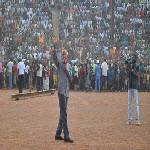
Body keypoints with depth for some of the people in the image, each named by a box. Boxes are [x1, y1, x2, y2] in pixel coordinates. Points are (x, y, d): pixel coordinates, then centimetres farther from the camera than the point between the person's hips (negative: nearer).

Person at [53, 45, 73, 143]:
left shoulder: (66, 65, 20)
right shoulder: (60, 63, 2)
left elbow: (70, 79, 14)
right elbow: (55, 57, -18)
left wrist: (67, 71, -3)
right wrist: (55, 46, -28)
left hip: (66, 92, 8)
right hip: (61, 91, -8)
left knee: (63, 113, 11)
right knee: (64, 114, -11)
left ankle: (58, 134, 18)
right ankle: (66, 136, -14)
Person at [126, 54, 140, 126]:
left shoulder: (137, 66, 0)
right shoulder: (130, 66, 12)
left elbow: (137, 75, -12)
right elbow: (127, 76, 6)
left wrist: (131, 69, -21)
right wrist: (127, 69, -8)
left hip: (135, 86, -5)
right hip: (130, 85, 5)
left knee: (136, 103, -7)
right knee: (129, 103, 5)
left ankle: (137, 120, -8)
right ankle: (129, 119, 9)